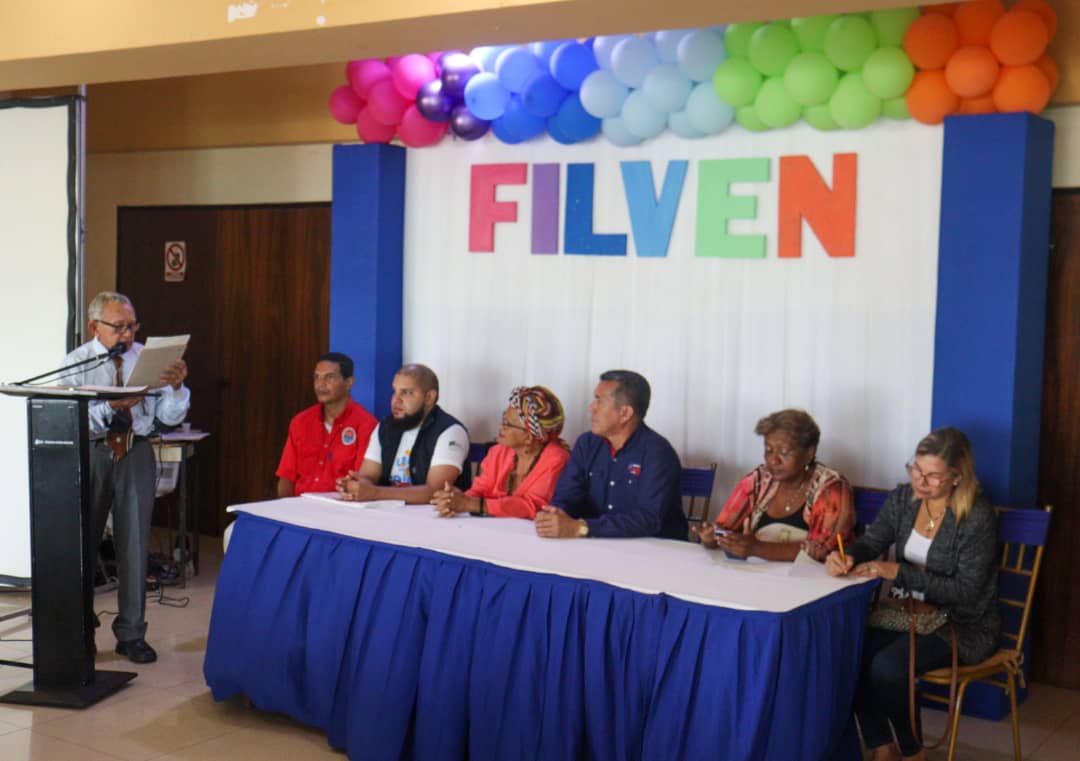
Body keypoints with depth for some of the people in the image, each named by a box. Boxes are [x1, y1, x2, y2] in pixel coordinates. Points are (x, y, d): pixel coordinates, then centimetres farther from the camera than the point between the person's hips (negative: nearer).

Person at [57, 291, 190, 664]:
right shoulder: (76, 363, -2)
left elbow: (170, 417, -3)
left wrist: (176, 387, -21)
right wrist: (112, 407, -29)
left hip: (136, 454, 1)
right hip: (90, 453, -1)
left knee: (135, 543, 2)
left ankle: (131, 633, 12)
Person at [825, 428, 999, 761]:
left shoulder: (978, 517, -16)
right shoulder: (903, 499, 2)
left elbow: (965, 591, -18)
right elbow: (869, 543, 3)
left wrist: (898, 572, -25)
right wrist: (846, 558, -22)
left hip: (962, 625, -6)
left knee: (886, 667, -29)